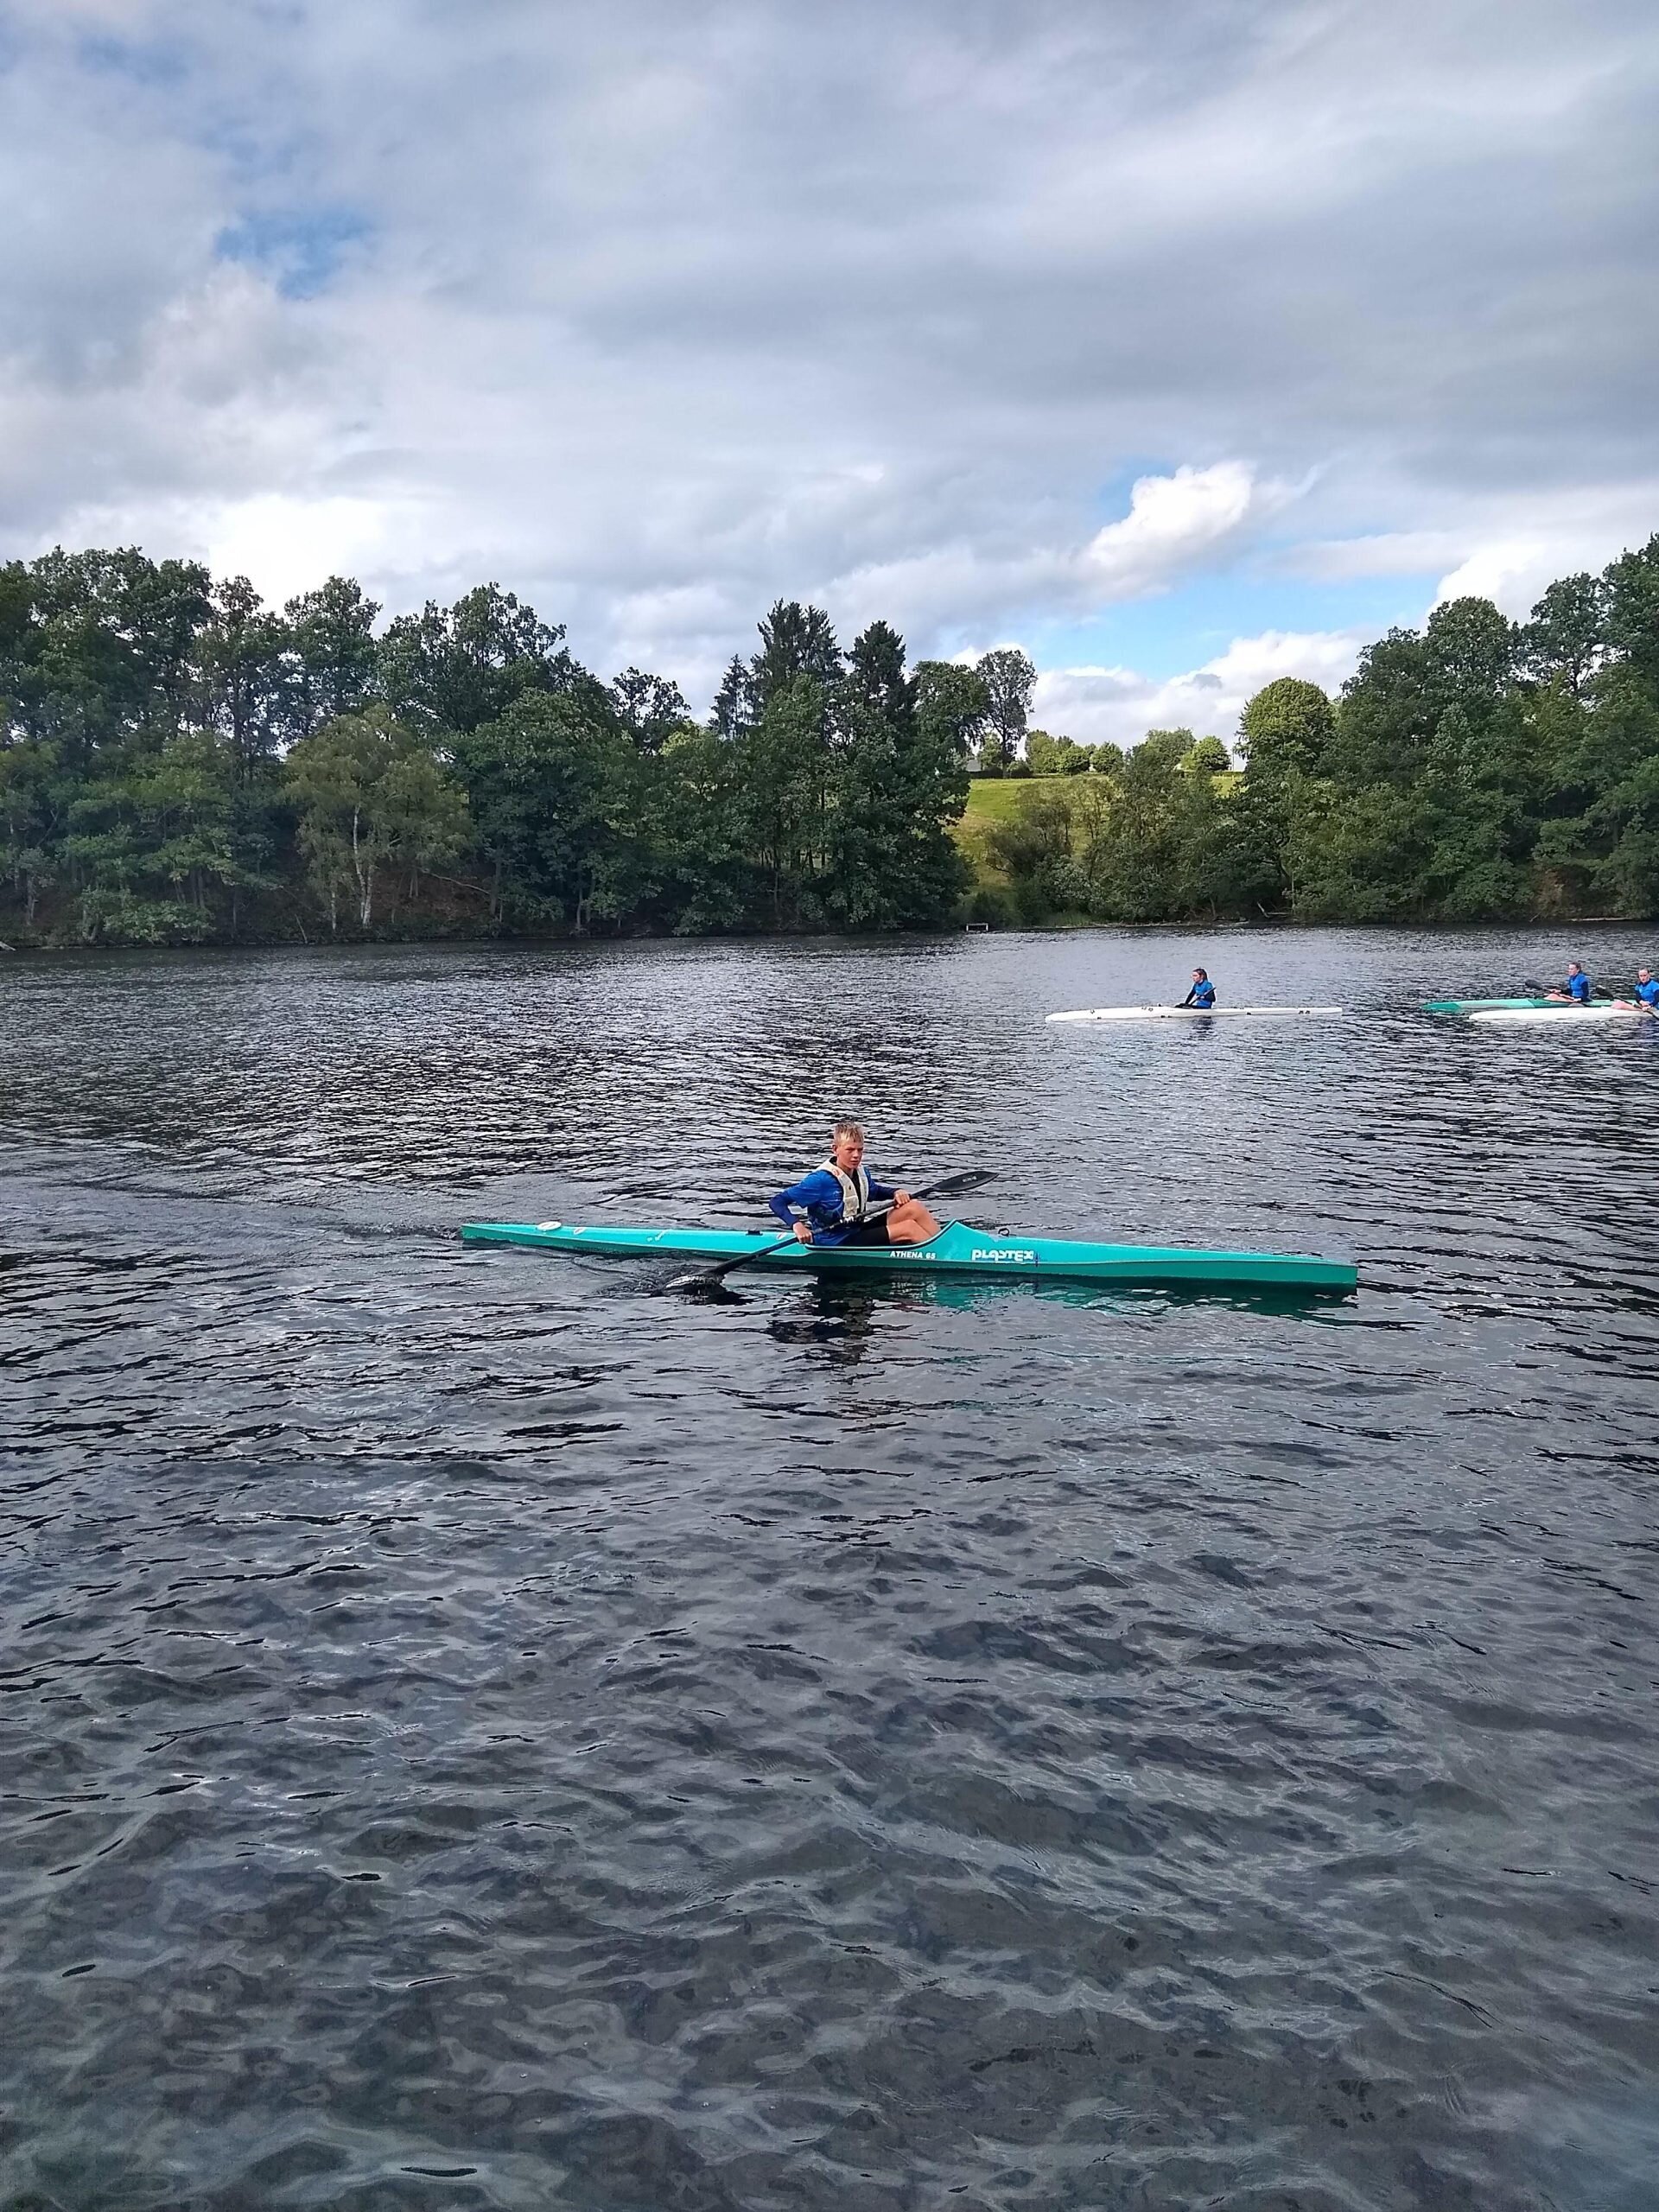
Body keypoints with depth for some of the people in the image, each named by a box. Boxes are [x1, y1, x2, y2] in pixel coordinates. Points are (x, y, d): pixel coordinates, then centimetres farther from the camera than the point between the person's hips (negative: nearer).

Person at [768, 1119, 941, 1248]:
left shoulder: (861, 1172, 5)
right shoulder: (821, 1179, -18)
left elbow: (874, 1192, 30)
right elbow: (777, 1202, -18)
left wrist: (895, 1193, 8)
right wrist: (796, 1226, -34)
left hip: (858, 1232, 8)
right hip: (837, 1245, -8)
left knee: (914, 1207, -6)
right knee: (908, 1228, -18)